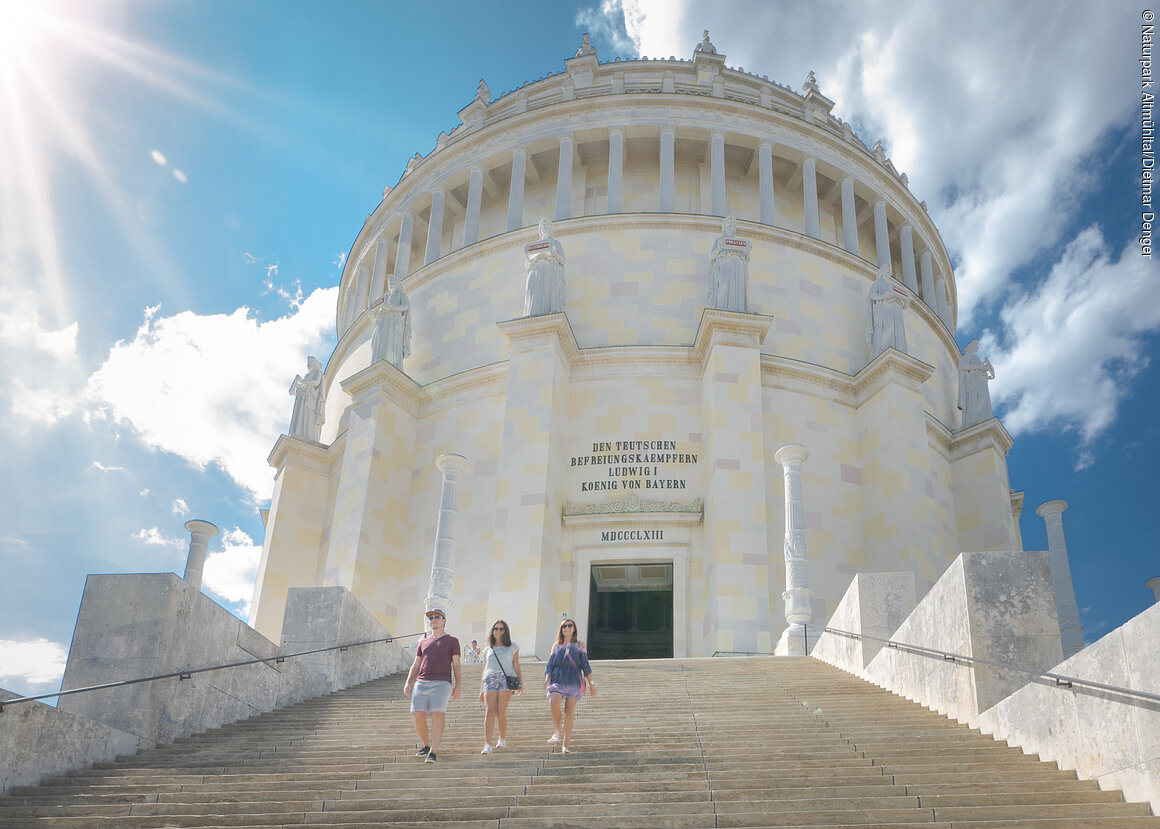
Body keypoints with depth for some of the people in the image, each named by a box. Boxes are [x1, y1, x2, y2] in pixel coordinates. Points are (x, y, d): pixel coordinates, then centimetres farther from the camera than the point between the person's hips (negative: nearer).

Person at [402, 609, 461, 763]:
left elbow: (456, 665, 7)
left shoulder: (452, 641, 12)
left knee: (437, 714, -21)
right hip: (422, 683, 4)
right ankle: (426, 745, 16)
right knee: (418, 716, -8)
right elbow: (415, 666, 19)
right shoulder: (423, 643, 23)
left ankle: (432, 752, -20)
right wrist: (408, 683, 4)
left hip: (441, 683, -4)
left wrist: (458, 686, -4)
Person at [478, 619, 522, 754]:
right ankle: (487, 745, -20)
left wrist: (521, 683, 1)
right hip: (490, 680, 1)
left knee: (501, 712, -10)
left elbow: (516, 667, 14)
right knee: (490, 711, -14)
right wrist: (481, 690, 18)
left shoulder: (512, 647, 17)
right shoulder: (488, 650, 21)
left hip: (506, 679, -1)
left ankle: (503, 738, 14)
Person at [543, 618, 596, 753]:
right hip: (557, 680, 1)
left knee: (569, 713, -3)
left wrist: (591, 682, 5)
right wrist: (547, 679, -5)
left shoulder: (579, 645, 13)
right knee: (554, 705, -25)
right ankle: (559, 732, -3)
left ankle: (565, 745, 5)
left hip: (573, 681, -1)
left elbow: (585, 664, 10)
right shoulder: (556, 646, 17)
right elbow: (550, 664, 11)